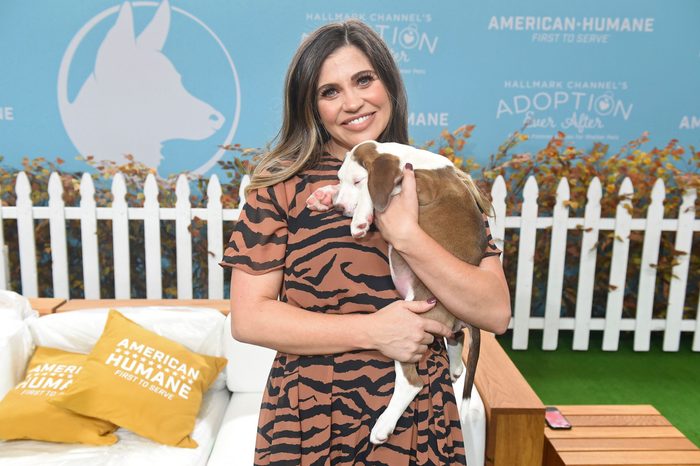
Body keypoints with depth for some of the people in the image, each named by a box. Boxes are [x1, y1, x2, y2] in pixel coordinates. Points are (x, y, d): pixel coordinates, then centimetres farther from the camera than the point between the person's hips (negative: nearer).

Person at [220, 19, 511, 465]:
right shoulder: (283, 183, -8)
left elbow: (497, 313, -9)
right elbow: (248, 318, -11)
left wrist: (405, 234, -20)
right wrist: (373, 331, -18)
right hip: (308, 429, -2)